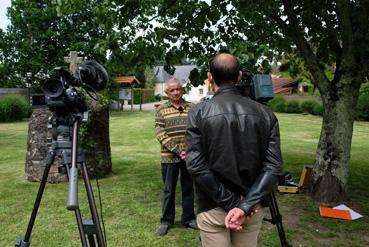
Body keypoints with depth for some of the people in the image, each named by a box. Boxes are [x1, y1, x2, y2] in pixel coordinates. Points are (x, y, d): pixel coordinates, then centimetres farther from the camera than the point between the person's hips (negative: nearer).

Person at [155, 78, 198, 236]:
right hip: (169, 157, -1)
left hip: (190, 156, 2)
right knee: (169, 190, 9)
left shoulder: (191, 108, 6)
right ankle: (166, 221, 22)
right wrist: (177, 151, -15)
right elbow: (160, 134, -7)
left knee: (188, 188, 12)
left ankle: (189, 218, 26)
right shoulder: (161, 110, 1)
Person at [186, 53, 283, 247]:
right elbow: (273, 167, -10)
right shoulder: (264, 113, -3)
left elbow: (196, 165, -17)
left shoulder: (199, 112, -10)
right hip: (251, 208, 3)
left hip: (212, 208, -2)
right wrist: (245, 206, -13)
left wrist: (231, 204, -12)